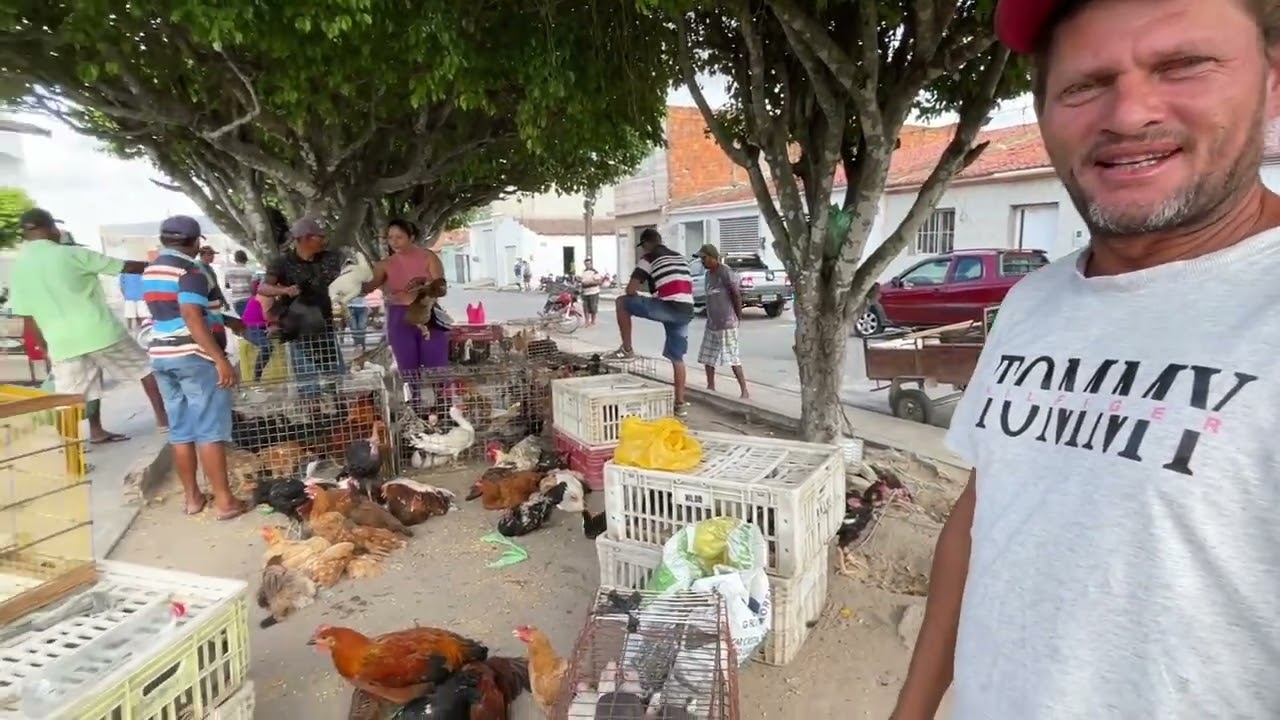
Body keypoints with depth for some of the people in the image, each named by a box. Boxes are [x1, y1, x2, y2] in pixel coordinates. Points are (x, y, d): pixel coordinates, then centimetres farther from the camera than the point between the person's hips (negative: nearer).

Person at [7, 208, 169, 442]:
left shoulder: (17, 268, 5)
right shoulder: (72, 254, -8)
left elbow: (27, 317, 7)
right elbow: (125, 267, -3)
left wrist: (44, 348, 17)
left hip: (61, 341, 4)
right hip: (99, 331, -4)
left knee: (70, 397, 11)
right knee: (143, 367, 11)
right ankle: (162, 418, 11)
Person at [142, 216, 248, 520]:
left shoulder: (150, 271, 15)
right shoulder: (191, 271, -11)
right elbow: (192, 317, -23)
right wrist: (221, 359, -25)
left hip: (161, 355, 8)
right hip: (193, 355, -8)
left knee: (180, 430, 11)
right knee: (210, 430, -5)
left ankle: (192, 497, 18)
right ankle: (224, 500, -2)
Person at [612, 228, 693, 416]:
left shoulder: (648, 258, 5)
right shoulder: (680, 257, 27)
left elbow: (630, 290, 0)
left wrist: (636, 298, 23)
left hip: (668, 308, -7)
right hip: (686, 311, 7)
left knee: (622, 302, 8)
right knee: (677, 358, 15)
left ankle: (627, 348, 10)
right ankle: (680, 404, 16)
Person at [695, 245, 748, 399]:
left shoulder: (725, 272, -14)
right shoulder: (708, 274, 13)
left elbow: (737, 295, -13)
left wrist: (738, 317, -6)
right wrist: (711, 317, 14)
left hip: (726, 323, -9)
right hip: (711, 323, 9)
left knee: (732, 357, -7)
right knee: (707, 356, 10)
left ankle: (745, 392, -1)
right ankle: (711, 387, 21)